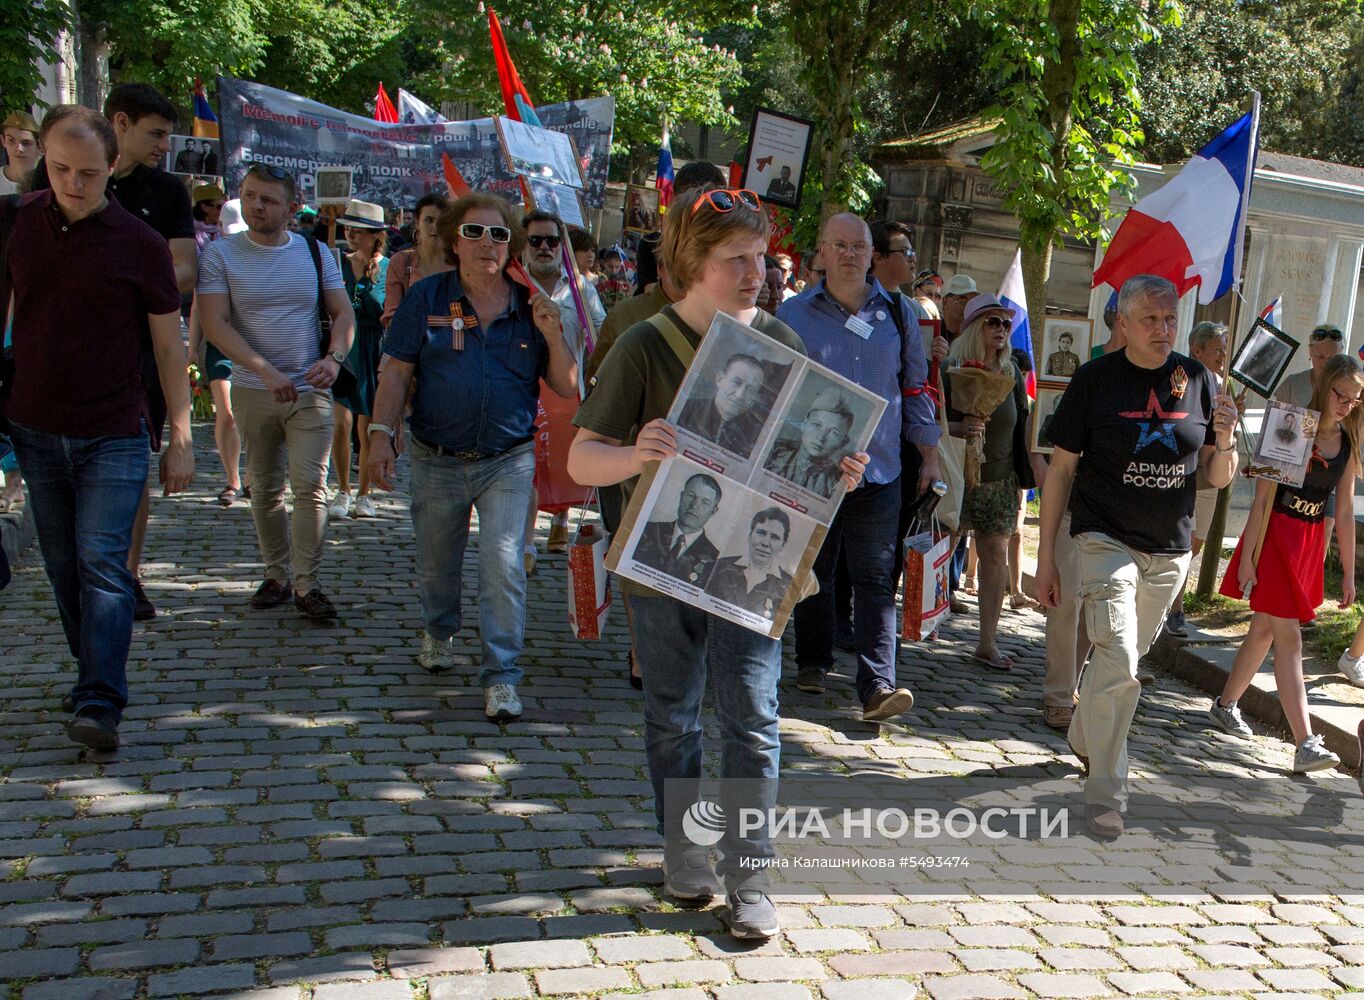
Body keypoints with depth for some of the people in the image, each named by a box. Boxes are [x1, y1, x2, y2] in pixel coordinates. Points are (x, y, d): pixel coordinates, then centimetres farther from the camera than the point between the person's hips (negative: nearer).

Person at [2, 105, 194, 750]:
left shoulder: (139, 245, -6)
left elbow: (168, 345, -1)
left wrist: (181, 438, -3)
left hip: (113, 437, -4)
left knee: (102, 564, -9)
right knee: (64, 566, 12)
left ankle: (100, 704, -9)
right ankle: (95, 672, 28)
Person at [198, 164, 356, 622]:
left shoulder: (316, 253, 5)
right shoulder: (221, 253, -3)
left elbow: (343, 313, 6)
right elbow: (214, 324, -11)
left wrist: (334, 358, -15)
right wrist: (265, 370, -22)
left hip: (310, 391, 0)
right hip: (252, 391, 0)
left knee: (311, 486, -6)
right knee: (265, 489, 10)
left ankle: (307, 584, 1)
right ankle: (276, 575, 23)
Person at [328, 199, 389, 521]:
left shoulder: (390, 270, -2)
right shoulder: (339, 265, 6)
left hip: (375, 356, -2)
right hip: (341, 351, 2)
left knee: (367, 429, 4)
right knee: (340, 424, -5)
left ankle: (364, 495, 20)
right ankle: (343, 491, 13)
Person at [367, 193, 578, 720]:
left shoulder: (531, 306, 1)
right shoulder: (427, 297, -1)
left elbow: (567, 388, 1)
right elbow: (396, 372, -1)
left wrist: (553, 335, -14)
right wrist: (381, 434, -10)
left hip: (508, 462, -1)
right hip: (436, 461, 1)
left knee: (504, 565, -9)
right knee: (436, 563, 18)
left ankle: (501, 676, 0)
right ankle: (439, 633, 47)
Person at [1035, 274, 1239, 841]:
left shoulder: (1197, 380, 3)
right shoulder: (1095, 379, -7)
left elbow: (1218, 478, 8)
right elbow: (1061, 468, -3)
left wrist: (1225, 443, -16)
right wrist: (1046, 557, -4)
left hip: (1170, 550, 4)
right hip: (1106, 539, -4)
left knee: (1124, 658, 17)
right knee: (1118, 663, -16)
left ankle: (1083, 740, 42)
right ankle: (1104, 795, -5)